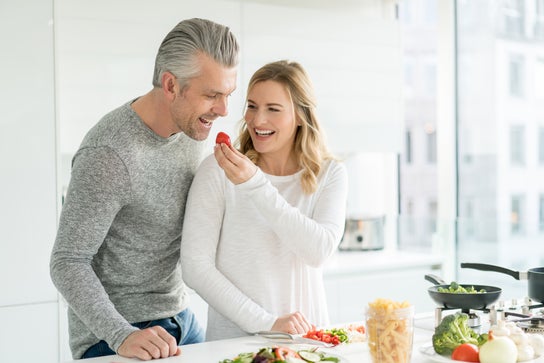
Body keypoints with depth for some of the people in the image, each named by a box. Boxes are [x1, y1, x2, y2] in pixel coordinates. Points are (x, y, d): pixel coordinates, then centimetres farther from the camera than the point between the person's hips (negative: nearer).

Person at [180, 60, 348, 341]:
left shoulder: (330, 173, 2)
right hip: (234, 338, -1)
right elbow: (195, 265, -9)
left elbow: (320, 250, -13)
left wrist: (255, 184, -19)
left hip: (305, 335, 1)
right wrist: (265, 322, -14)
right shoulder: (218, 169, -5)